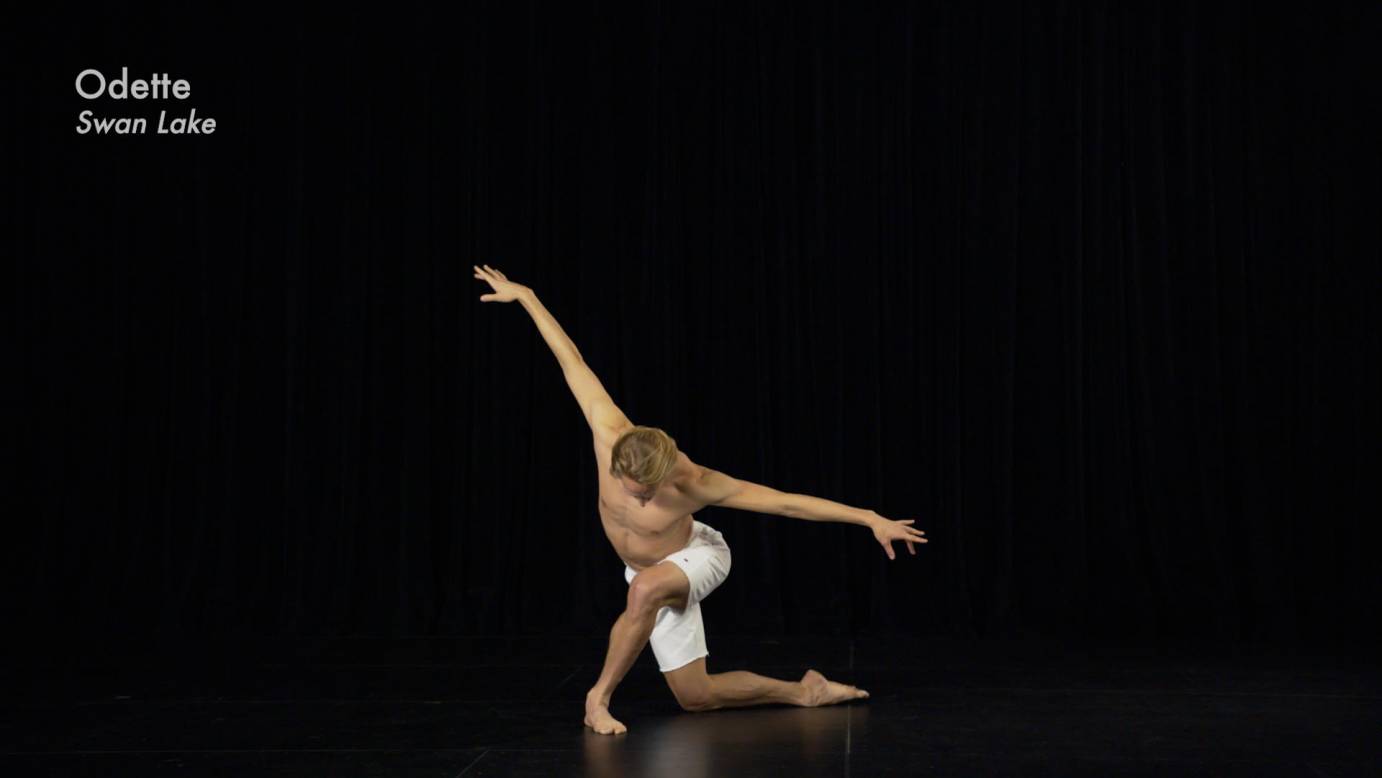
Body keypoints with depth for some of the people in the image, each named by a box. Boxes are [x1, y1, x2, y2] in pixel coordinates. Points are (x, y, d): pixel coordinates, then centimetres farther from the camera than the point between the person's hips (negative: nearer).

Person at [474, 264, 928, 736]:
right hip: (654, 576, 5)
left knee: (645, 588, -41)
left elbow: (788, 502, -31)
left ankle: (599, 696, -24)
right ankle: (803, 691, 24)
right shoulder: (610, 438, -30)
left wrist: (871, 519, -31)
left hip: (694, 559, -5)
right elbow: (571, 361, -21)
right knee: (695, 697, 7)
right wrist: (525, 296, -14)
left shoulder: (695, 484, -36)